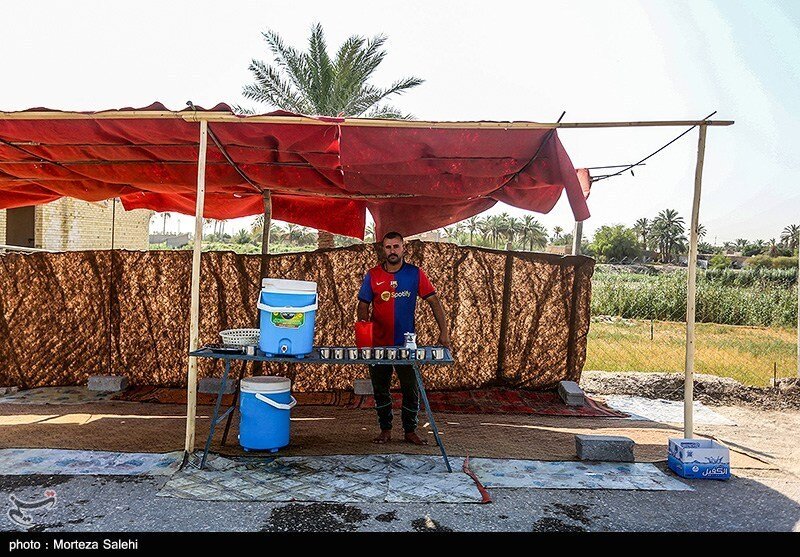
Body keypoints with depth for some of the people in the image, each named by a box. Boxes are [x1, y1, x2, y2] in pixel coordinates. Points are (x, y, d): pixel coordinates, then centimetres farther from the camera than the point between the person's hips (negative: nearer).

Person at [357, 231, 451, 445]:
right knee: (380, 389, 10)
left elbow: (434, 301, -3)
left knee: (411, 389, 4)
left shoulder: (415, 273, -2)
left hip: (406, 344, -1)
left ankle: (410, 431, 20)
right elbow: (363, 305, 4)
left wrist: (444, 331, -12)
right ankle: (385, 430, 26)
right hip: (378, 345, 1)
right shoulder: (373, 275, 0)